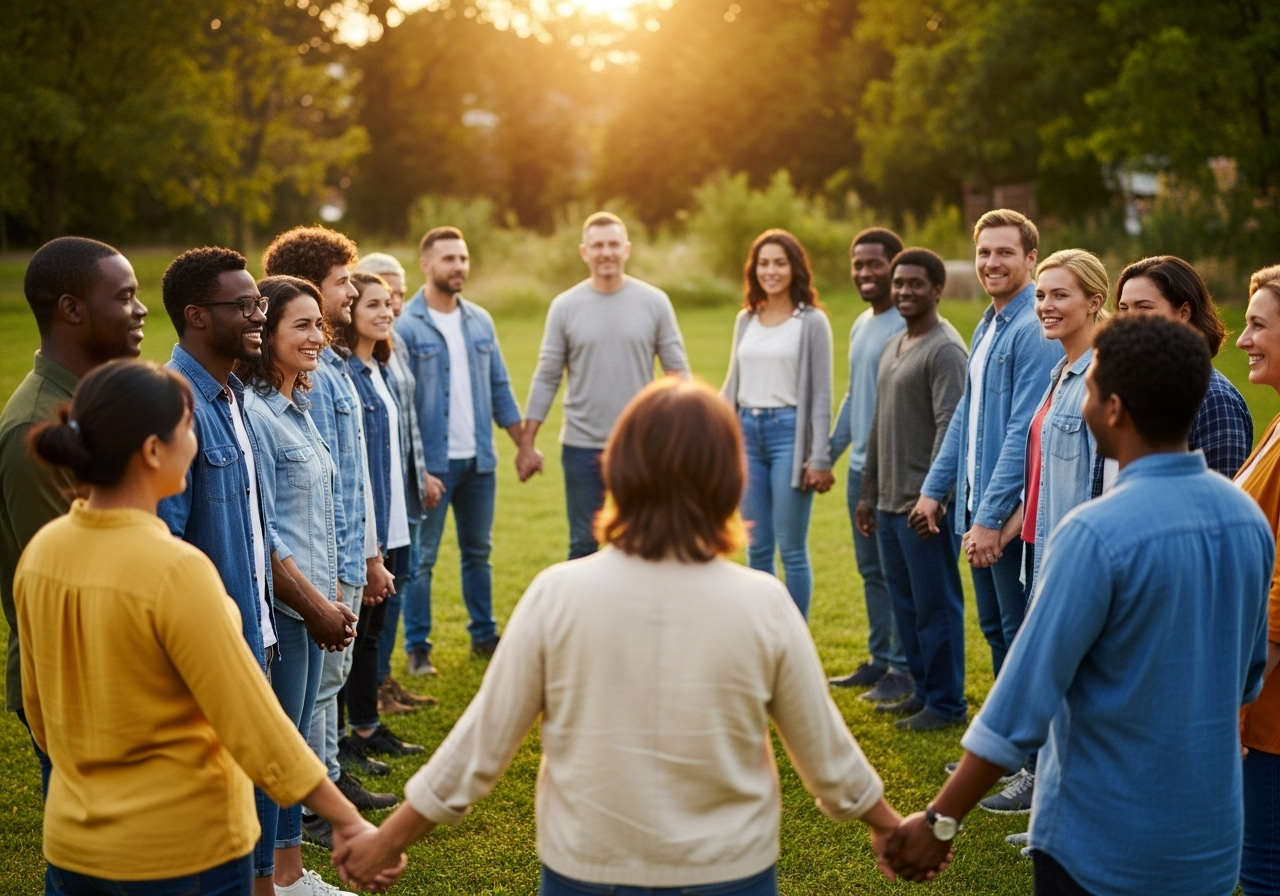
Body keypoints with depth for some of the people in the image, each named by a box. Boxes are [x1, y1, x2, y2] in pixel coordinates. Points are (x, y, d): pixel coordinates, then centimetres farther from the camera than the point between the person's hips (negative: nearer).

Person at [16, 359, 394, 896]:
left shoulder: (41, 551, -3)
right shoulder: (174, 570, -23)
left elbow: (38, 707, 9)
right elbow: (254, 724, -21)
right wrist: (348, 820, -14)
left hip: (71, 842, 6)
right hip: (182, 851, -6)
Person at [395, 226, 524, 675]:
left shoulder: (480, 321, 7)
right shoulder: (407, 327, -10)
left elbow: (499, 388, 12)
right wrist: (417, 470, -16)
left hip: (479, 459, 5)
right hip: (432, 462, -5)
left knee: (478, 552, 15)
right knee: (421, 558, 2)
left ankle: (484, 635, 27)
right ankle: (417, 647, 11)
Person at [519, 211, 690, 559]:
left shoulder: (654, 302, -1)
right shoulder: (565, 306, 0)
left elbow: (677, 370, 2)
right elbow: (546, 379, 2)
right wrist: (527, 443, -1)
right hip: (582, 446, 0)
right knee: (583, 544, 8)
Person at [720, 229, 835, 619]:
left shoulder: (811, 322, -2)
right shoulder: (746, 320, 12)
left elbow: (821, 394, -5)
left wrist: (820, 458, -10)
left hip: (789, 432, -5)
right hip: (747, 432, 5)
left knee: (791, 549, -1)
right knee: (757, 548, 9)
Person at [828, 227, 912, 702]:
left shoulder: (906, 327, -14)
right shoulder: (860, 325, 15)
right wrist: (828, 454, 21)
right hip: (860, 467, 9)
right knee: (871, 571, 15)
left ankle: (904, 671, 7)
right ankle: (880, 660, 25)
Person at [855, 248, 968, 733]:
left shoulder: (945, 350, -12)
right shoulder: (891, 346, 17)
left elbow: (949, 428, -19)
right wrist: (868, 493, 20)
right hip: (889, 502, 9)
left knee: (935, 603, -1)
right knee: (905, 601, 15)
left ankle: (946, 703, 9)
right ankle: (922, 690, 26)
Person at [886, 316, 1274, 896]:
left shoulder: (1097, 533, -24)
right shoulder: (1249, 517, -2)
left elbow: (1025, 695, -22)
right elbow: (1250, 672, 10)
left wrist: (941, 821, -14)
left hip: (1103, 843, -6)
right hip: (1213, 835, 6)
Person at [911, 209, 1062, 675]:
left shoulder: (1035, 330, -16)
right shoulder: (986, 327, 13)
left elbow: (1024, 433, -21)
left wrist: (990, 517, -21)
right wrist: (934, 489, 15)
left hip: (1012, 512, -9)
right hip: (976, 505, 9)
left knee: (1021, 634, 2)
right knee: (994, 629, 17)